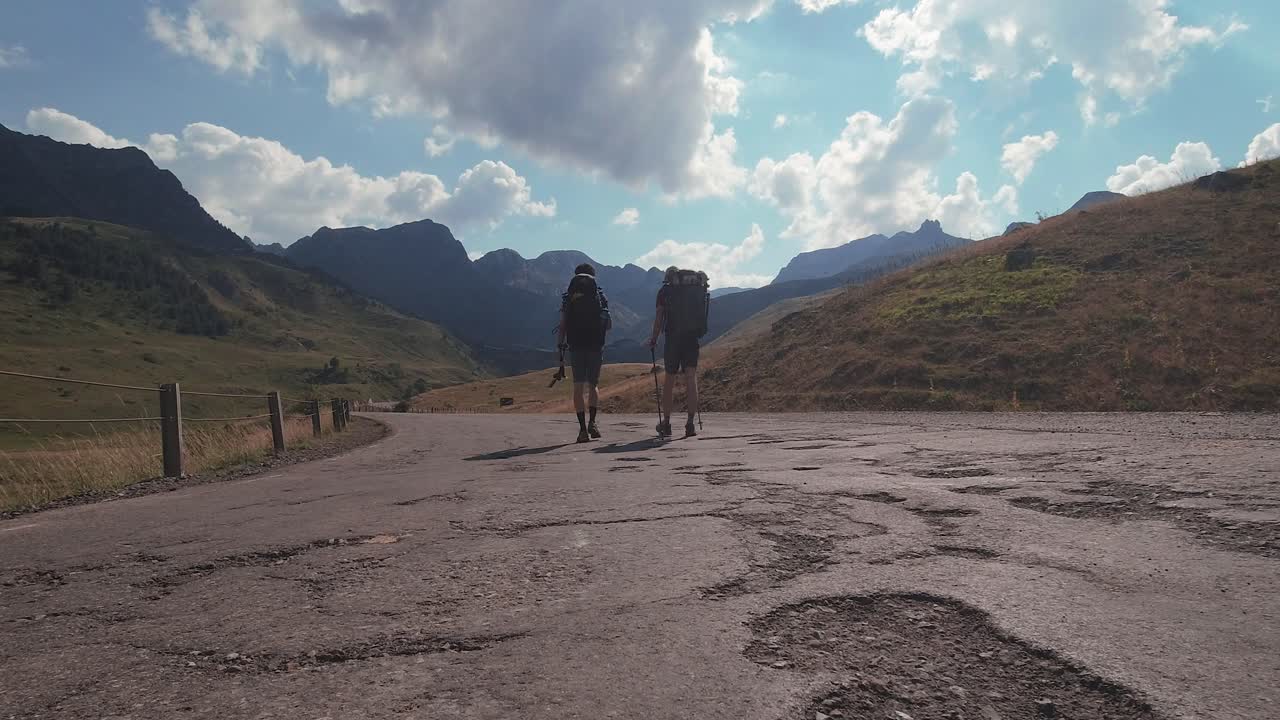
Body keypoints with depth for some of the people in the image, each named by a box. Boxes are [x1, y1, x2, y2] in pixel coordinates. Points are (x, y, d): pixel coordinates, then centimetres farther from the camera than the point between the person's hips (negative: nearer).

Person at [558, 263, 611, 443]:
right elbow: (608, 325, 5)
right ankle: (592, 422, -7)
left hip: (576, 345, 0)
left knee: (579, 386, 2)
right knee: (593, 384, 12)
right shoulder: (600, 296, 4)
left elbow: (562, 324, -2)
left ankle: (583, 428, -5)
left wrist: (561, 343, 10)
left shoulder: (567, 297, 4)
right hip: (595, 345, 0)